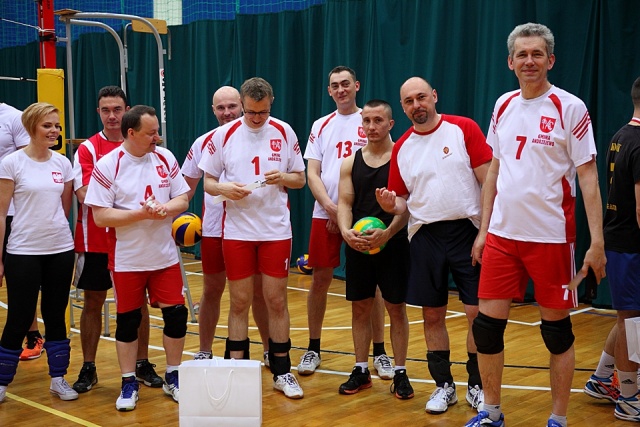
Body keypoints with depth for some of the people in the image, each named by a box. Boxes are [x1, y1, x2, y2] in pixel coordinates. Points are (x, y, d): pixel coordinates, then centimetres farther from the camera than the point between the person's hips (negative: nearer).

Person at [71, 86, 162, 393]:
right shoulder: (87, 149, -2)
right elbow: (84, 194, -13)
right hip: (95, 240, -2)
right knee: (93, 302, 6)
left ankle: (143, 365, 20)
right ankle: (88, 368, 16)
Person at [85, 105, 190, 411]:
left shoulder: (165, 158, 2)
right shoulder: (107, 166, -10)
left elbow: (182, 199, 5)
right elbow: (100, 216, -13)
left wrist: (167, 208, -17)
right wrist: (141, 214, -22)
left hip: (165, 256, 3)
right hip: (126, 260, -3)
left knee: (176, 314, 3)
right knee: (127, 320, 6)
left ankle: (173, 378, 21)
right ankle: (129, 384, 20)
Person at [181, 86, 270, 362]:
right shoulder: (203, 143, 4)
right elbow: (187, 186, 9)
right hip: (213, 229, 2)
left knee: (259, 289, 6)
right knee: (212, 290, 10)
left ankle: (269, 350, 20)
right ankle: (204, 352, 22)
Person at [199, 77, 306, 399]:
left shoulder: (284, 132, 2)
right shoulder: (224, 134, 0)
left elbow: (300, 179, 7)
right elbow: (208, 181, 5)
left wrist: (282, 177, -14)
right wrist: (225, 188, -16)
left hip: (276, 229, 0)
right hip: (236, 230, 0)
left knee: (276, 300, 4)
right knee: (239, 302, 5)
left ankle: (282, 371, 16)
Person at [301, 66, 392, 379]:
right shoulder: (321, 125, 12)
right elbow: (312, 173, 6)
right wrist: (330, 206, -11)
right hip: (325, 214, 3)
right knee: (320, 279, 5)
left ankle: (379, 351, 11)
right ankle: (313, 348, 17)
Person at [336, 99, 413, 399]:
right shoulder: (351, 163, 8)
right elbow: (345, 203, 4)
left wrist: (387, 233, -25)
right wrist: (346, 231, -16)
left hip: (393, 244, -4)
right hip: (357, 246, 4)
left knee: (396, 308, 4)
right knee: (359, 307, 9)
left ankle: (400, 373, 15)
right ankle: (361, 371, 21)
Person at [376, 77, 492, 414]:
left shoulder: (464, 129, -4)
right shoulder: (401, 147, 8)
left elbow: (488, 181, -7)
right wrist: (390, 204, -10)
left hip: (467, 230, -3)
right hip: (425, 235, 4)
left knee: (477, 313, -1)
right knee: (432, 315, 8)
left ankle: (476, 386, 17)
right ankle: (444, 386, 24)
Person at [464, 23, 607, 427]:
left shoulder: (569, 107, -6)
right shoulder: (503, 105, 9)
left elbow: (588, 177, -8)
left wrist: (597, 243, -13)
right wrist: (483, 229, 12)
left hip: (550, 237, -4)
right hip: (502, 234, 5)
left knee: (557, 330, 5)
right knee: (487, 325, 5)